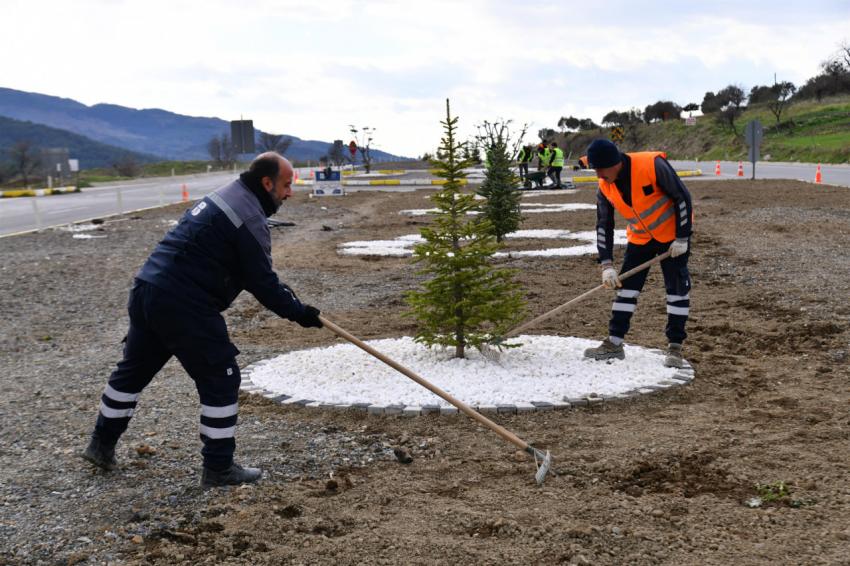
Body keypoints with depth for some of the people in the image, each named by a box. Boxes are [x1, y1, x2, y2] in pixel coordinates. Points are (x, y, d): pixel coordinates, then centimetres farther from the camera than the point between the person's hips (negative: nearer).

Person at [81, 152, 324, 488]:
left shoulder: (223, 197, 18)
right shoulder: (250, 219, -13)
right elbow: (261, 282, -12)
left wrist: (287, 299, 19)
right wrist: (298, 312, 0)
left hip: (145, 290, 10)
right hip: (183, 305, -10)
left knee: (134, 369, 23)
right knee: (220, 379, 0)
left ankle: (102, 445, 38)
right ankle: (218, 468, 7)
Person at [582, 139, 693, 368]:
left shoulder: (652, 165, -28)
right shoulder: (604, 188, -10)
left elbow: (682, 197, -21)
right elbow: (604, 226, -2)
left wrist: (682, 238, -18)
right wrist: (606, 265, -9)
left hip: (672, 233, -5)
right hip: (639, 237, 5)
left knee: (677, 288, -5)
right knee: (626, 287, 2)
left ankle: (675, 347, 2)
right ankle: (614, 343, 8)